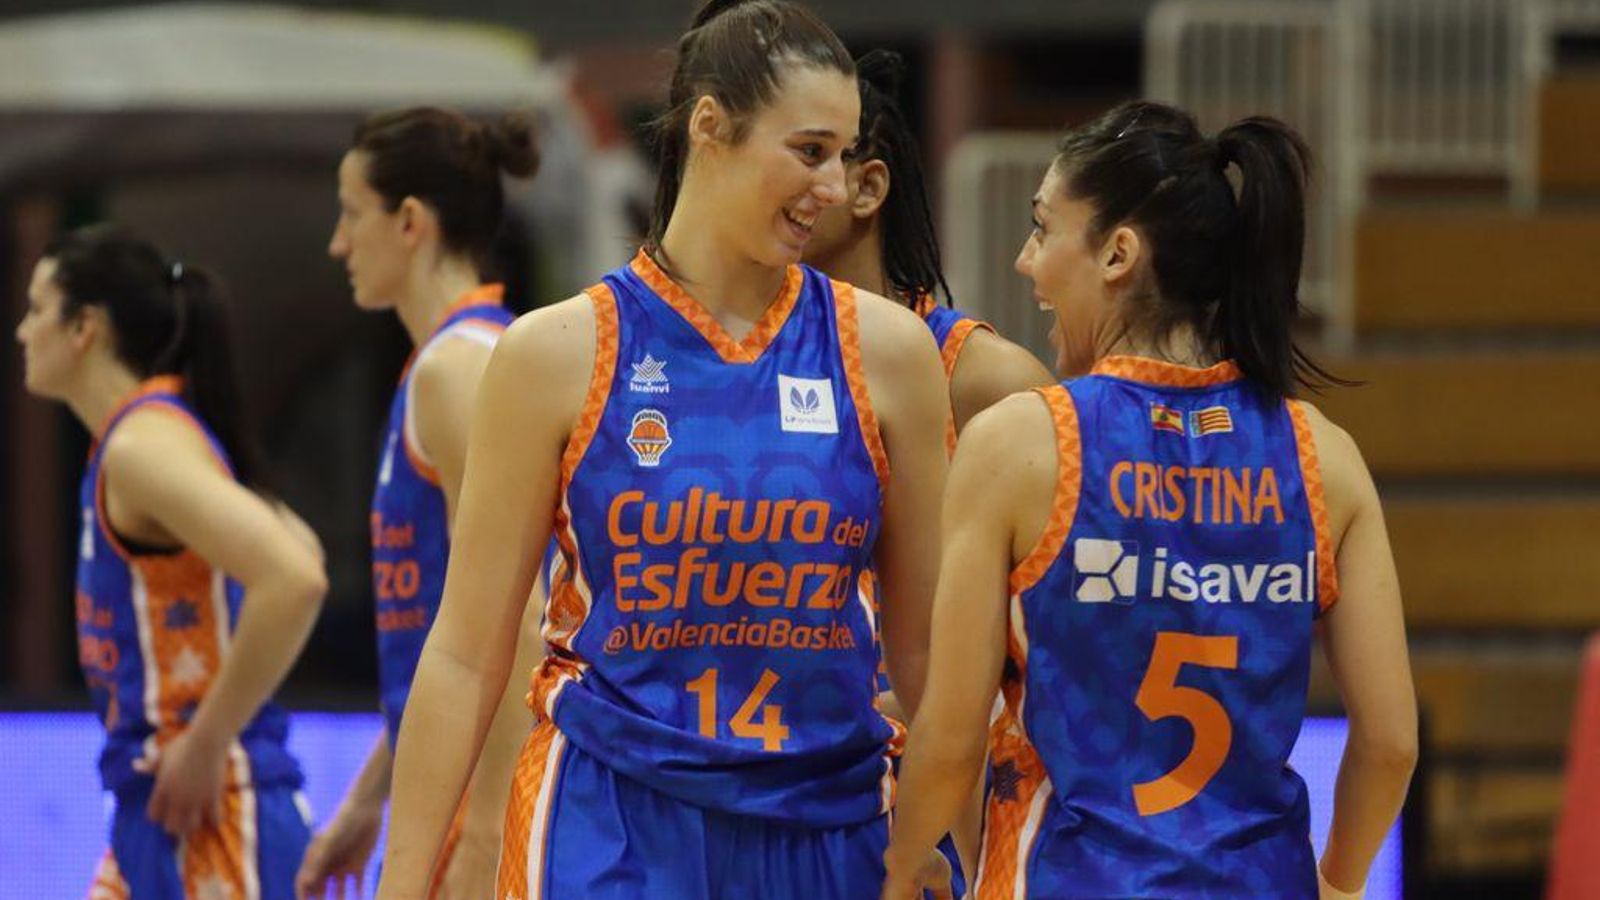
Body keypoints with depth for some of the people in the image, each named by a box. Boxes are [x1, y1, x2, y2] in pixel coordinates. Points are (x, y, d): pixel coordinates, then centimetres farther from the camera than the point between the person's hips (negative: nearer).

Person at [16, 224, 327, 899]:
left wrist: (206, 742, -22)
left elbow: (294, 579, -29)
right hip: (156, 805, 10)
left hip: (208, 813, -10)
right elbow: (297, 550, 26)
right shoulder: (136, 438, 14)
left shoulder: (143, 447, -16)